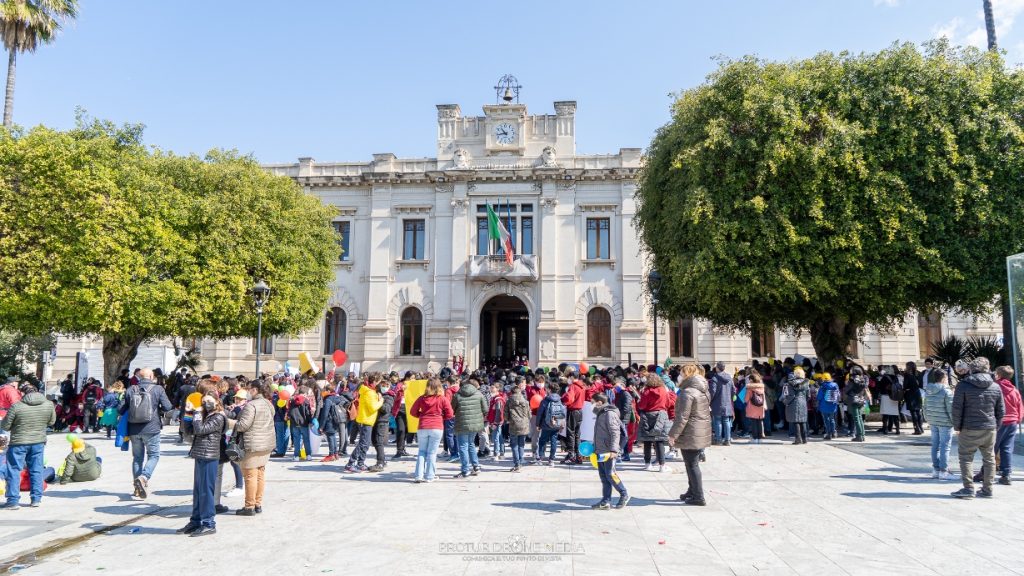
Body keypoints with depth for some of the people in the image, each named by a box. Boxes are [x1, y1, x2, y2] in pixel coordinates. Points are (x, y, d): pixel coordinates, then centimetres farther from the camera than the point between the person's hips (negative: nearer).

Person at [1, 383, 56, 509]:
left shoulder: (16, 406, -14)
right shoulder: (49, 404, -4)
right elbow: (52, 422, 9)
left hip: (19, 443, -4)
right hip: (39, 442, 4)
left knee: (13, 470, 8)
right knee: (36, 470, 13)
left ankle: (13, 500, 8)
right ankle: (36, 499, 16)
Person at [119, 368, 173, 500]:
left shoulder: (130, 390, 0)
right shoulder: (158, 389, -7)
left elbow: (120, 409, 2)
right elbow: (167, 407, -9)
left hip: (134, 430, 3)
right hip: (151, 429, -3)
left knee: (137, 457, 14)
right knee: (153, 455, 8)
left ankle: (138, 488, 16)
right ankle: (144, 477, -16)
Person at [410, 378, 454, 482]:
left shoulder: (422, 398, 4)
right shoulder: (443, 399, -1)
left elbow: (412, 412, 8)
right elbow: (450, 414, 0)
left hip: (422, 428, 2)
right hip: (437, 428, -1)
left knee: (421, 451, 11)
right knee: (432, 452, 4)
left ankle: (419, 476, 5)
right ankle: (429, 476, 5)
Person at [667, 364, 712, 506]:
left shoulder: (687, 392, -19)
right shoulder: (705, 391, 10)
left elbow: (683, 416, -22)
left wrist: (673, 434, -16)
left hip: (690, 435, -9)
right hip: (702, 433, 9)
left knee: (692, 465, -1)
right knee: (693, 463, 19)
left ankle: (698, 497, 3)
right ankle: (692, 491, 29)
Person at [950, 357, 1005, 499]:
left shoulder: (963, 385, -9)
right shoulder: (996, 387, 4)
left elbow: (957, 408, -10)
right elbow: (1001, 411, 8)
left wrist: (957, 426, 1)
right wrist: (995, 426, 17)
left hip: (969, 429, -4)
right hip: (990, 429, 4)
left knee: (966, 457, 2)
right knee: (989, 458, 13)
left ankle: (968, 488, -3)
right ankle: (987, 489, 18)